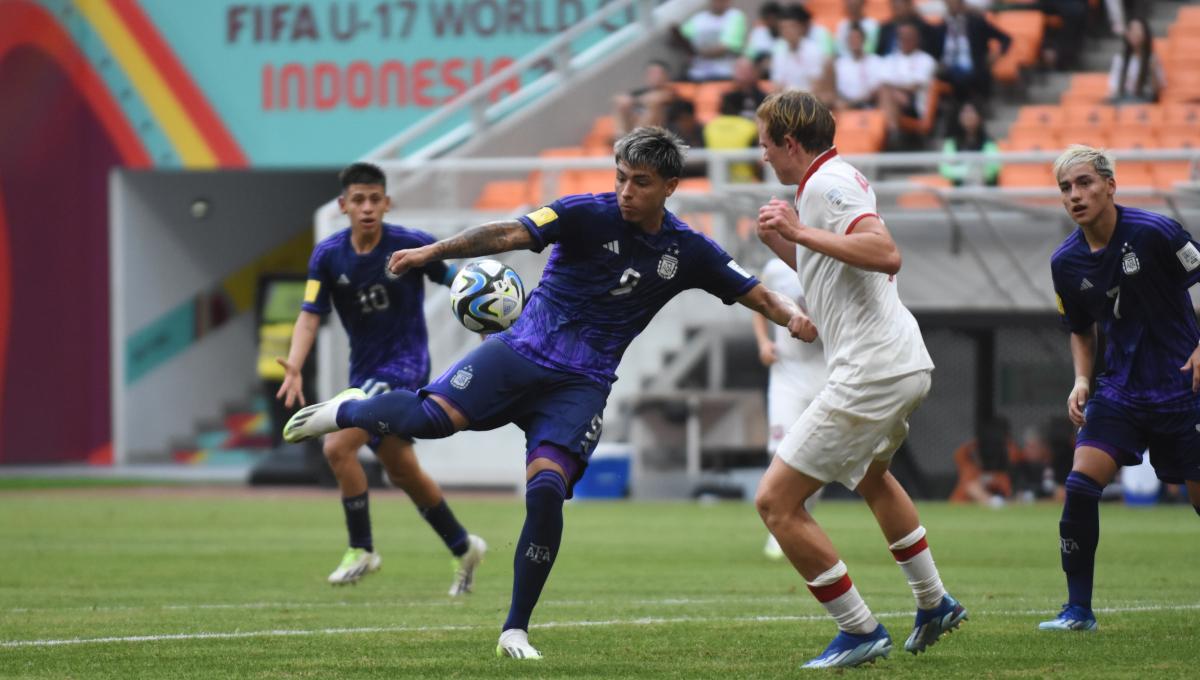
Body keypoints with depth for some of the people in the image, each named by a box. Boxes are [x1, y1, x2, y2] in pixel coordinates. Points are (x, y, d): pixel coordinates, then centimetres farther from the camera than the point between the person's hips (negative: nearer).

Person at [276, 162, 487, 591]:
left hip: (404, 365, -6)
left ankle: (362, 550, -7)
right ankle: (463, 548, 32)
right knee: (402, 471, 13)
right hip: (365, 372, 6)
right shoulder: (328, 256, -3)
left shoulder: (413, 245, -13)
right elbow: (310, 315, -8)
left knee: (338, 446, -20)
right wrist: (294, 367, -24)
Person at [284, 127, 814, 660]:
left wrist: (795, 317, -11)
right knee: (435, 416, -25)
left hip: (581, 385, 2)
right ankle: (348, 412, 9)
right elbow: (511, 234, -18)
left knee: (546, 489, -20)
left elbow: (754, 293, 11)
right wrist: (434, 251, -31)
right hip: (522, 351, -2)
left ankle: (515, 631, -6)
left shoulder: (687, 252, 5)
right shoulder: (590, 215, -6)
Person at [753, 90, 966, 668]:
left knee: (776, 501, -9)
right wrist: (782, 242, 17)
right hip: (906, 363, 11)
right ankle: (934, 604, 47)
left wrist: (803, 233, -27)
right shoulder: (832, 180, 17)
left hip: (869, 375, -11)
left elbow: (885, 255, -31)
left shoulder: (828, 184, -14)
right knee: (871, 475, 38)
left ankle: (860, 631, -3)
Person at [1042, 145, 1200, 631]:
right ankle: (1078, 609, -7)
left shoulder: (1153, 232, -14)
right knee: (1080, 485, -14)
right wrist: (1082, 380, 2)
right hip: (1119, 389, 4)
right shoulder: (1066, 262, 2)